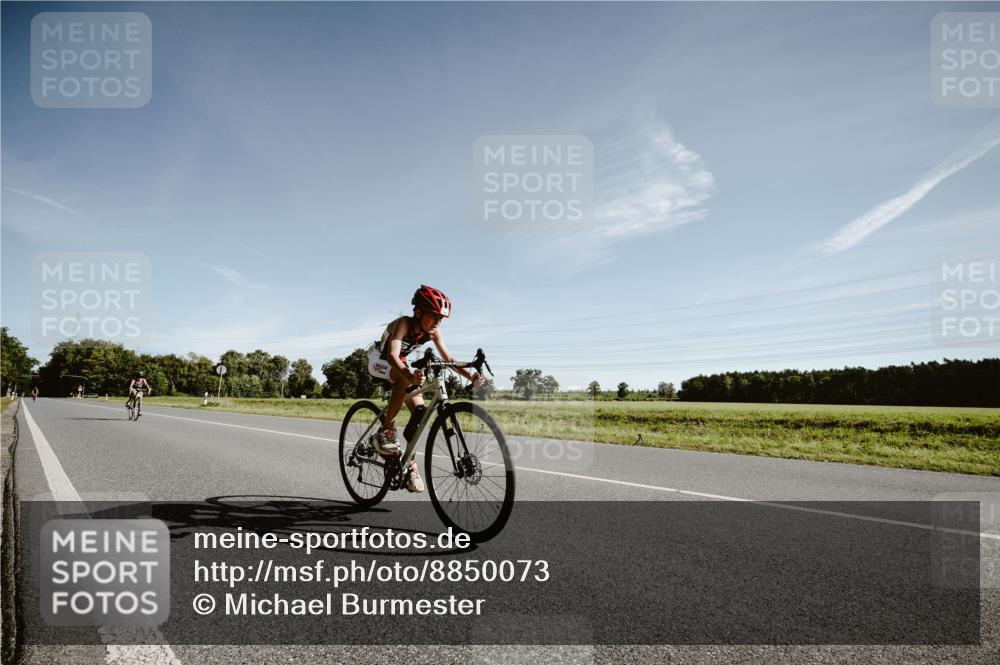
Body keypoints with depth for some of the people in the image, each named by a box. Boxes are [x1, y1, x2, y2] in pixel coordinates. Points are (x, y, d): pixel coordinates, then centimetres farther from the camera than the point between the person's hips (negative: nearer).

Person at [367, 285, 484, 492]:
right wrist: (409, 375, -65)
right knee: (406, 378, -38)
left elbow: (447, 358, -16)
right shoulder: (403, 324, -32)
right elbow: (392, 356, -46)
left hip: (400, 366, 6)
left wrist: (469, 375, -32)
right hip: (379, 362, -6)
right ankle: (386, 431, -25)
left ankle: (409, 462, 4)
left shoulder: (433, 331, -15)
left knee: (419, 411, -10)